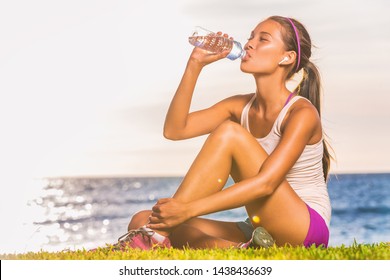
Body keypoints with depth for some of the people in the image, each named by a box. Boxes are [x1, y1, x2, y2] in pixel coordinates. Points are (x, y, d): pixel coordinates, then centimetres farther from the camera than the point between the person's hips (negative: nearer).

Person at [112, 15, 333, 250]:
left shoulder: (302, 113, -13)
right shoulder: (241, 107, 8)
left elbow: (266, 183, -26)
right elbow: (175, 129, -1)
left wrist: (189, 209, -32)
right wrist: (195, 64, -7)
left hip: (307, 228, -7)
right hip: (260, 230, 7)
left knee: (229, 132, -25)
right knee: (143, 220, -8)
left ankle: (154, 237, -27)